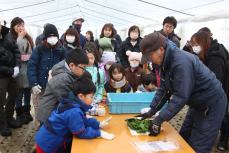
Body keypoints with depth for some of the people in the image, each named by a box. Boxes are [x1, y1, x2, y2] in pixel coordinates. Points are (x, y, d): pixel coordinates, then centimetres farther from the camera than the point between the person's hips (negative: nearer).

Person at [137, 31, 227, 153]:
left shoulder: (181, 62, -31)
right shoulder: (166, 62, -3)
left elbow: (180, 96, -33)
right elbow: (163, 89, 1)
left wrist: (159, 119, -31)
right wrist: (152, 111, -5)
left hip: (212, 104, -9)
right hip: (197, 103, 9)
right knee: (183, 140, 16)